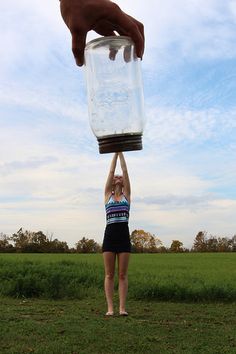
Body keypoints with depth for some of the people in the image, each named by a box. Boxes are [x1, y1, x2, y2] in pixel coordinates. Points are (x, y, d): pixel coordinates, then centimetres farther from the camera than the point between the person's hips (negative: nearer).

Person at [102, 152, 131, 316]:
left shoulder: (126, 194, 12)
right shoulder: (108, 195, 12)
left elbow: (125, 171, 7)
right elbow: (111, 171, 8)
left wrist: (122, 154, 10)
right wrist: (115, 153, 12)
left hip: (124, 235, 0)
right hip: (110, 235, 0)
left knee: (122, 274, 2)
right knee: (109, 274, 2)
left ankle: (122, 308, 4)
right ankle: (110, 308, 6)